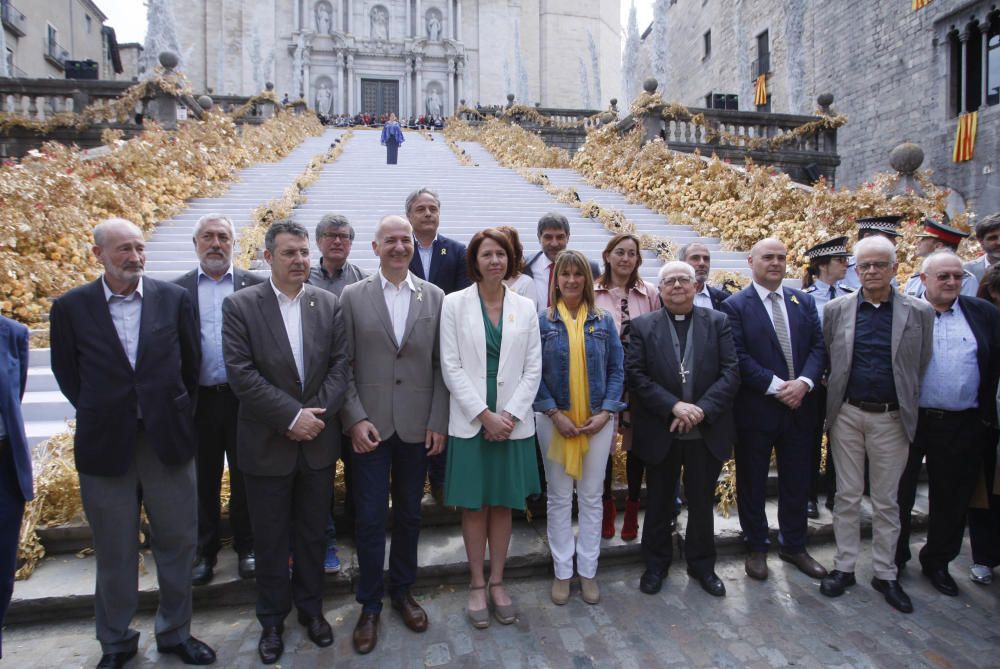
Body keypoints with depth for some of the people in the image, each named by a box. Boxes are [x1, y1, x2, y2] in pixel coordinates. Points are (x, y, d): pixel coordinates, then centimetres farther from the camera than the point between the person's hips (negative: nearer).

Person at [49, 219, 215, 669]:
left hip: (168, 441, 1)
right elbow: (67, 374, 6)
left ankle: (175, 633, 32)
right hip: (105, 445, 0)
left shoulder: (174, 299, -1)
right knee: (114, 552, 14)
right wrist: (99, 416, 4)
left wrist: (178, 415, 6)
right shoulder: (71, 307, -2)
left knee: (177, 543, 12)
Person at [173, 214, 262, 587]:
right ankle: (204, 552, 30)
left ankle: (246, 548, 28)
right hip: (198, 400, 1)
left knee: (245, 478, 11)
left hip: (243, 398, -1)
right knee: (203, 482, 14)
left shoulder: (254, 286, 1)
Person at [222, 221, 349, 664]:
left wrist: (316, 414, -14)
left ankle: (310, 607, 38)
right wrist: (292, 417, -18)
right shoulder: (240, 305, -7)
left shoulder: (329, 304, 1)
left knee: (312, 532, 17)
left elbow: (340, 365, -2)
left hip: (319, 441, 2)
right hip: (267, 444, -2)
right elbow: (241, 373, -14)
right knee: (270, 539, 13)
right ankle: (272, 619, 34)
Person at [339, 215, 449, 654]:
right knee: (370, 518, 5)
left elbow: (441, 366, 2)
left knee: (408, 514, 14)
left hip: (417, 426, 2)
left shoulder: (434, 297, 3)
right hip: (369, 425, -1)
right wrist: (355, 419, -10)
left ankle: (402, 590, 35)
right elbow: (343, 365, -2)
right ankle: (370, 604, 25)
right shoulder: (353, 297, 0)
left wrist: (439, 422, -2)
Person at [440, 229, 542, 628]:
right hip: (470, 422, -2)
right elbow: (451, 367, -6)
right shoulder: (455, 304, -2)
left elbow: (533, 369, 2)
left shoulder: (525, 307, 4)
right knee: (474, 505, 8)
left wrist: (510, 415, -9)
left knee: (503, 505, 11)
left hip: (513, 422, 2)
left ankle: (497, 583, 27)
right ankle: (477, 585, 24)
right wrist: (485, 415, -12)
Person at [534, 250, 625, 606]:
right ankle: (562, 572, 22)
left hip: (597, 420, 2)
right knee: (559, 497, 9)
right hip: (555, 419, -1)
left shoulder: (604, 321, 4)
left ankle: (588, 571, 23)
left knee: (592, 497, 9)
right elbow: (533, 372, -5)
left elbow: (616, 370, 4)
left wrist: (606, 411, -8)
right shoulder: (542, 321, -1)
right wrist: (554, 414, -13)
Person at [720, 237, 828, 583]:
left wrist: (804, 382, -14)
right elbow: (739, 357, -14)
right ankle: (756, 548, 27)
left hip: (799, 407, 4)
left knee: (796, 480, 16)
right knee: (752, 483, 9)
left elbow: (818, 347, 3)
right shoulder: (735, 306, -7)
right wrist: (776, 387, -19)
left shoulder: (804, 301, 9)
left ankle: (794, 546, 34)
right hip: (755, 410, -4)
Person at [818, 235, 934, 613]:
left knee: (886, 501, 10)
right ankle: (844, 567, 22)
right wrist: (834, 393, 2)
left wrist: (907, 404, 3)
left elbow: (922, 365, 4)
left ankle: (885, 573, 25)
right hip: (847, 415, 0)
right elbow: (826, 358, 5)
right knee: (847, 496, 10)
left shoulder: (918, 312, 0)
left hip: (892, 418, 0)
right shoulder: (836, 309, 1)